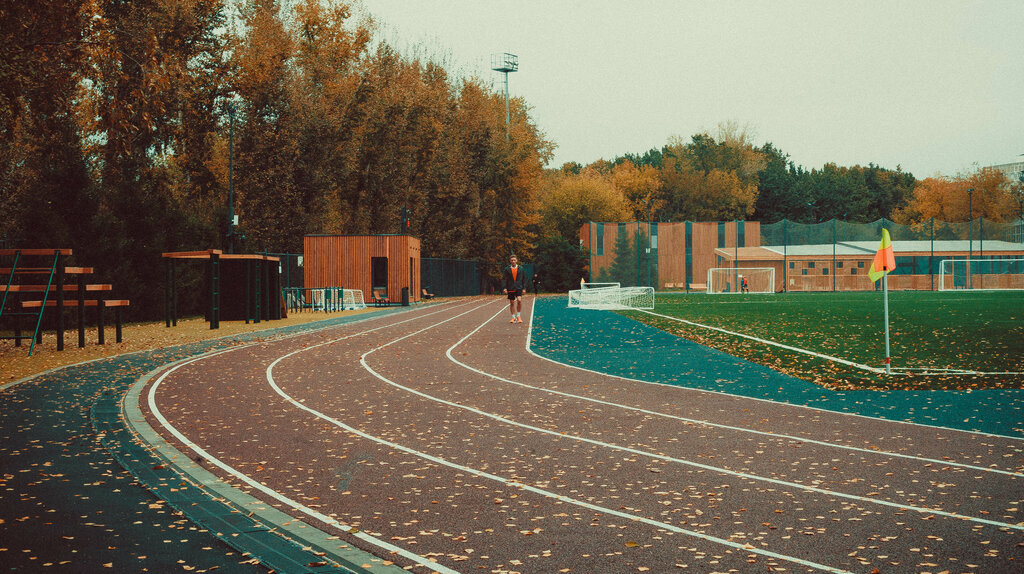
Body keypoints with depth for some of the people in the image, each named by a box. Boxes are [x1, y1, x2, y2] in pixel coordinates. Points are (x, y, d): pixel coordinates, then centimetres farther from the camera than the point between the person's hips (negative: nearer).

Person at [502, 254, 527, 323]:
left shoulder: (520, 269, 4)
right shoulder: (507, 269, 2)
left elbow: (524, 279, 9)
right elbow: (504, 279, 3)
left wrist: (524, 288, 3)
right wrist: (504, 288, -7)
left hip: (519, 288, -1)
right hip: (510, 289, 1)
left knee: (519, 300, -19)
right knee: (512, 303, 5)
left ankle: (518, 316, -5)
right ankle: (513, 317, 17)